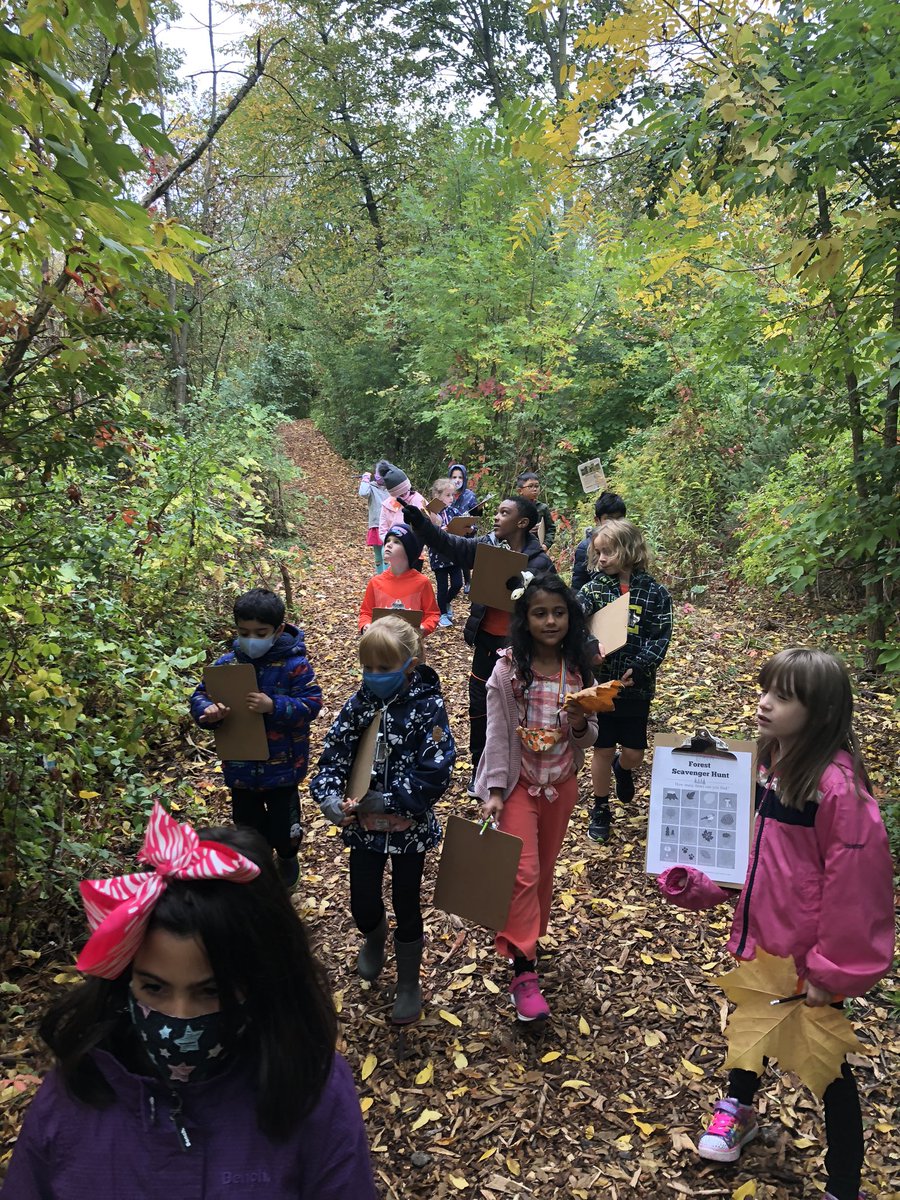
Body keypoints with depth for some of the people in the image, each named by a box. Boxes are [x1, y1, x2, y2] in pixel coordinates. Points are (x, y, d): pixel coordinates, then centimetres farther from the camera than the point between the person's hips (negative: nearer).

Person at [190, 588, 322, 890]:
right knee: (247, 825, 20)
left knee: (282, 827, 10)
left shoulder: (294, 664, -15)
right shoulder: (227, 663, -6)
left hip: (282, 766, -3)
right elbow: (200, 696, -4)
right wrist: (208, 711, -27)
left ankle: (287, 858, 44)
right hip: (240, 766, 3)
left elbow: (311, 704, -18)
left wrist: (273, 706, -33)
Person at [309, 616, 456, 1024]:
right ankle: (374, 939, 50)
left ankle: (409, 983, 36)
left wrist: (383, 801, -24)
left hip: (410, 828, -3)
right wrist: (330, 798, -25)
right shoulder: (358, 705, -7)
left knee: (407, 906, 12)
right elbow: (333, 756, -7)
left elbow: (434, 776, -23)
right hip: (363, 826, 3)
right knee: (362, 904, 13)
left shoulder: (428, 708, -19)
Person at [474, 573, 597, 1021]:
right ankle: (523, 971, -1)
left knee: (545, 869, 17)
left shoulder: (579, 670, -5)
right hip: (519, 782, -4)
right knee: (523, 872, -9)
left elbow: (589, 739, 1)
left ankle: (528, 939, 38)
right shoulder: (507, 670, -14)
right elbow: (497, 734, -12)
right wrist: (494, 791, -15)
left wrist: (581, 724, -22)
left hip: (561, 783, 4)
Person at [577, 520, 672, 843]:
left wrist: (639, 668, -21)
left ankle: (623, 769, 44)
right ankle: (600, 810, 29)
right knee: (602, 750, 10)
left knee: (634, 754, 7)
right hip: (600, 683, 0)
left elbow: (660, 637, -8)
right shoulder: (592, 589, -3)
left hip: (637, 686, 0)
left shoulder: (655, 593, -5)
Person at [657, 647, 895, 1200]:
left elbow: (852, 884, -24)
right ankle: (740, 1109, 57)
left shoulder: (837, 785, -28)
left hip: (808, 953, -8)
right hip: (761, 933, 8)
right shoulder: (769, 763, -3)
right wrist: (702, 885, -6)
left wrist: (835, 970, -18)